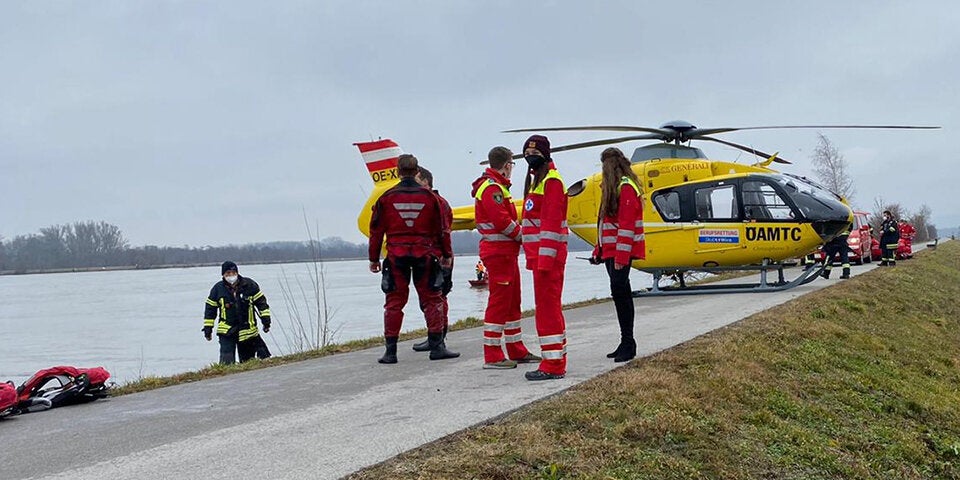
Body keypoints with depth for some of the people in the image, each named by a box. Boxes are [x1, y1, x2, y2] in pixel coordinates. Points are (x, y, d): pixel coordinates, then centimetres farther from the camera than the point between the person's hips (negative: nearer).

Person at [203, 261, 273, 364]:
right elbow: (210, 308, 7)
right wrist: (208, 328, 6)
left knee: (247, 361, 10)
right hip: (226, 331, -1)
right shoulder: (218, 288, 0)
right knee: (227, 362, -13)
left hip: (248, 331, 1)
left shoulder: (249, 285, -1)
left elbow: (261, 302, 4)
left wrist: (266, 320, -1)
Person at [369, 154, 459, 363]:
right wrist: (447, 254, 16)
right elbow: (442, 229, 5)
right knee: (432, 299, 8)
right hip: (425, 255, 0)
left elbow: (376, 230, 3)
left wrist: (374, 259, 12)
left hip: (396, 256, 0)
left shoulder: (387, 197, -1)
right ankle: (437, 346, 8)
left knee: (394, 302, 5)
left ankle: (390, 351, 5)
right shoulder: (429, 197, 0)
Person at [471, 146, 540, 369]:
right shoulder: (491, 188, -14)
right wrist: (522, 236, -9)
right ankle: (492, 356, -5)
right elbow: (502, 221, -21)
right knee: (498, 302, -8)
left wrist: (519, 234, 4)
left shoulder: (497, 187, 20)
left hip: (506, 252, 11)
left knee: (512, 302, 15)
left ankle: (517, 351, 23)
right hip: (498, 252, -11)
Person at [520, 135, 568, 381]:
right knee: (549, 307, 14)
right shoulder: (536, 179, 20)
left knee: (547, 307, -9)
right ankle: (556, 361, 22)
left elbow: (551, 222, -19)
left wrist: (545, 258, -24)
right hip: (539, 256, 10)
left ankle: (553, 365, -6)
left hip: (548, 256, -10)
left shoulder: (552, 180, -11)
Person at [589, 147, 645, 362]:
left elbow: (626, 224, -19)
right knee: (620, 292, 10)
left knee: (619, 291, -12)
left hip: (621, 251, -10)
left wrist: (621, 255, -23)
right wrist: (599, 250, 20)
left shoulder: (626, 187, -12)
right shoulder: (612, 187, 19)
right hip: (611, 250, 10)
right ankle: (626, 343, 15)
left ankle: (628, 343, -9)